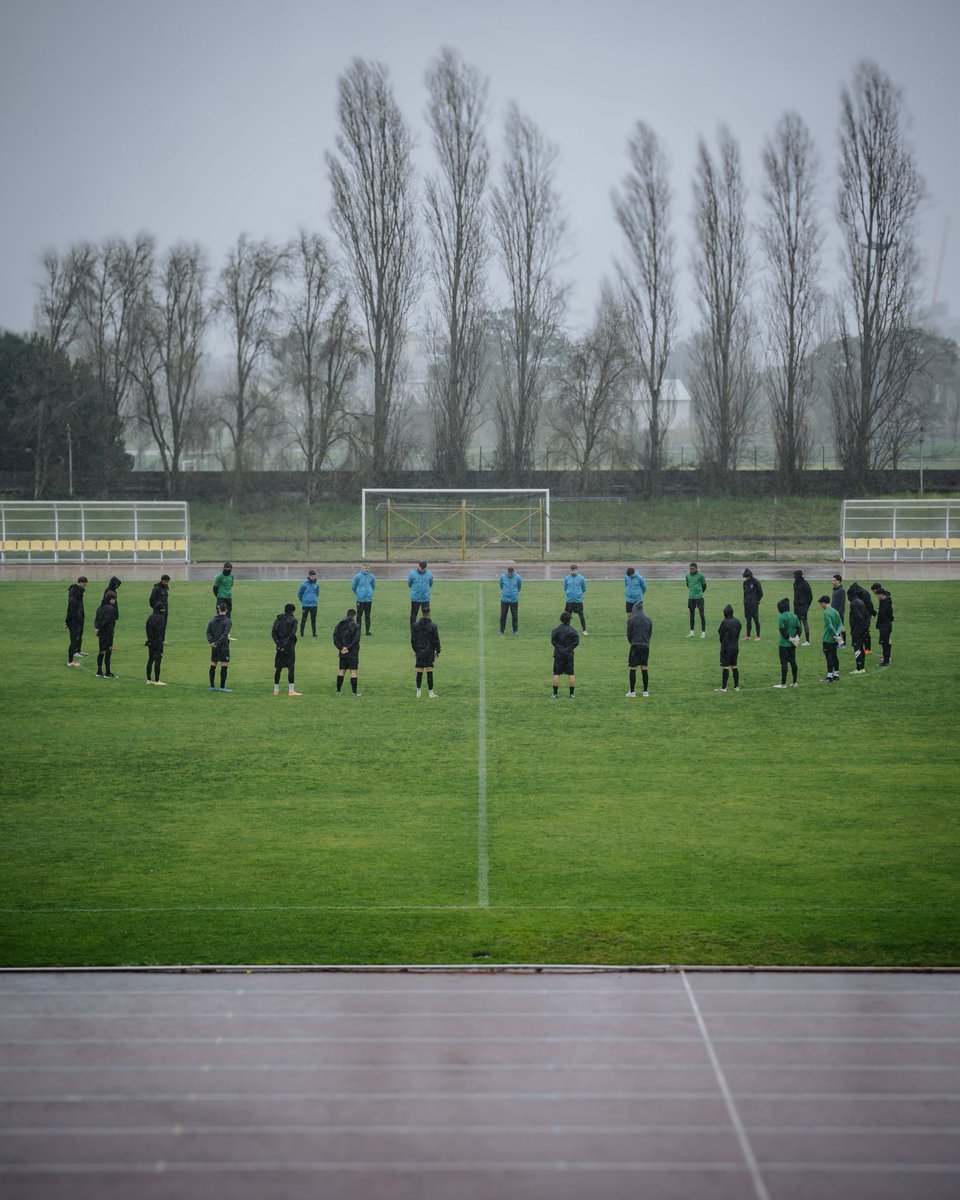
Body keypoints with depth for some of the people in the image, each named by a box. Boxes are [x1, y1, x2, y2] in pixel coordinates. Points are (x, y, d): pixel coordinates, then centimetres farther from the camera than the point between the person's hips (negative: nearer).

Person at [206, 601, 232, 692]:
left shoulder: (212, 620, 5)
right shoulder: (227, 621, -10)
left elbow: (208, 632, 0)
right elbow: (225, 634, -18)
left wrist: (211, 642, -8)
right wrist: (218, 643, -16)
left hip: (214, 647, 5)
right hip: (224, 646, -5)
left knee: (213, 666, 11)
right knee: (224, 666, -1)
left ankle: (212, 686, 15)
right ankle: (222, 687, -3)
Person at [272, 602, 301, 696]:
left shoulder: (278, 619, 8)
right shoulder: (293, 620, -5)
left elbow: (273, 632, 0)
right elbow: (292, 634, -14)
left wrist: (278, 643, -4)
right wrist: (285, 645, -11)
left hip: (280, 646, 5)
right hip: (289, 646, -5)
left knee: (278, 668, 10)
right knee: (291, 668, -3)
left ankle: (276, 690, 14)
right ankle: (291, 690, -6)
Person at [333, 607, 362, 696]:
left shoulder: (339, 624, 7)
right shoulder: (355, 625, -9)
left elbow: (335, 637, 2)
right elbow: (356, 639, -16)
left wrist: (341, 648, -3)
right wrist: (349, 648, -11)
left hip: (342, 652, 5)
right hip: (353, 652, -4)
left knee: (341, 671, 12)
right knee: (353, 671, -1)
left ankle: (338, 691, 13)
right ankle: (354, 692, -1)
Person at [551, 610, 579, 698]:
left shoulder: (555, 629, -3)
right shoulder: (573, 630, 1)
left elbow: (553, 641, -12)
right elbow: (576, 641, -7)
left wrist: (560, 649, -8)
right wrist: (569, 648, -4)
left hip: (558, 654, -1)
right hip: (569, 654, 1)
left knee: (556, 674, 3)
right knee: (571, 674, 6)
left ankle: (555, 693, 0)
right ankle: (571, 694, 5)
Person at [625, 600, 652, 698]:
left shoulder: (631, 620, -6)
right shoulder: (648, 620, 6)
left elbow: (629, 635, -1)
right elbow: (650, 634, 10)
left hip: (635, 646, -4)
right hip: (646, 646, 4)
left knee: (632, 669, 2)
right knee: (644, 669, 8)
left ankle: (632, 692, 2)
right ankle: (645, 691, 10)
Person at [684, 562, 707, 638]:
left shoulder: (700, 575, -6)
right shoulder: (687, 575, 4)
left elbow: (704, 586, 6)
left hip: (699, 597, -4)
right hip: (691, 597, 4)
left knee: (702, 615, -5)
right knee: (691, 615, 9)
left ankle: (703, 632, -1)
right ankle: (692, 632, 16)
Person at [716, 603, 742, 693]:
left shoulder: (725, 622, -16)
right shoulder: (737, 621, 3)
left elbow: (720, 634, -8)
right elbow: (738, 633, 8)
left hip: (726, 647, -6)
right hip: (735, 647, 6)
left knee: (725, 667, -3)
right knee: (734, 666, 13)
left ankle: (723, 687, -1)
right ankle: (736, 686, 15)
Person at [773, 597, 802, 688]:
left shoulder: (781, 617, -14)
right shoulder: (794, 616, 7)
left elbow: (782, 630, -18)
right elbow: (798, 628, 5)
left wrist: (790, 639, -11)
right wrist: (796, 637, -4)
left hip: (784, 644, -7)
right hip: (792, 645, 7)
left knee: (784, 663, -2)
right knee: (793, 662, 13)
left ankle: (783, 683, 1)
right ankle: (794, 682, 16)